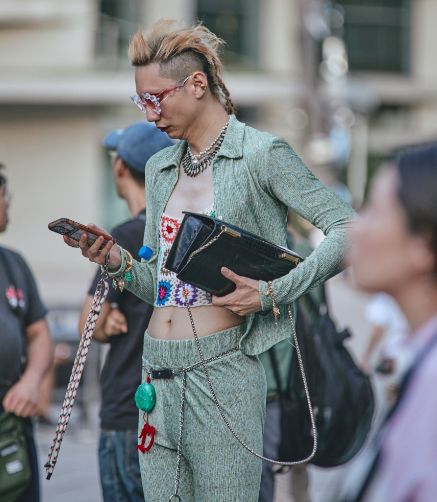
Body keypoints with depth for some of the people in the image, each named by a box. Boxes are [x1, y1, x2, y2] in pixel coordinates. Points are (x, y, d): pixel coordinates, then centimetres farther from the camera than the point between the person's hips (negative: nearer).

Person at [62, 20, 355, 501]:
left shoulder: (261, 154, -5)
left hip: (222, 369, -7)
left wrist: (273, 292, -16)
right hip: (157, 371, 7)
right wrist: (116, 261, 0)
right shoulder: (160, 168, 16)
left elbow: (348, 231, -10)